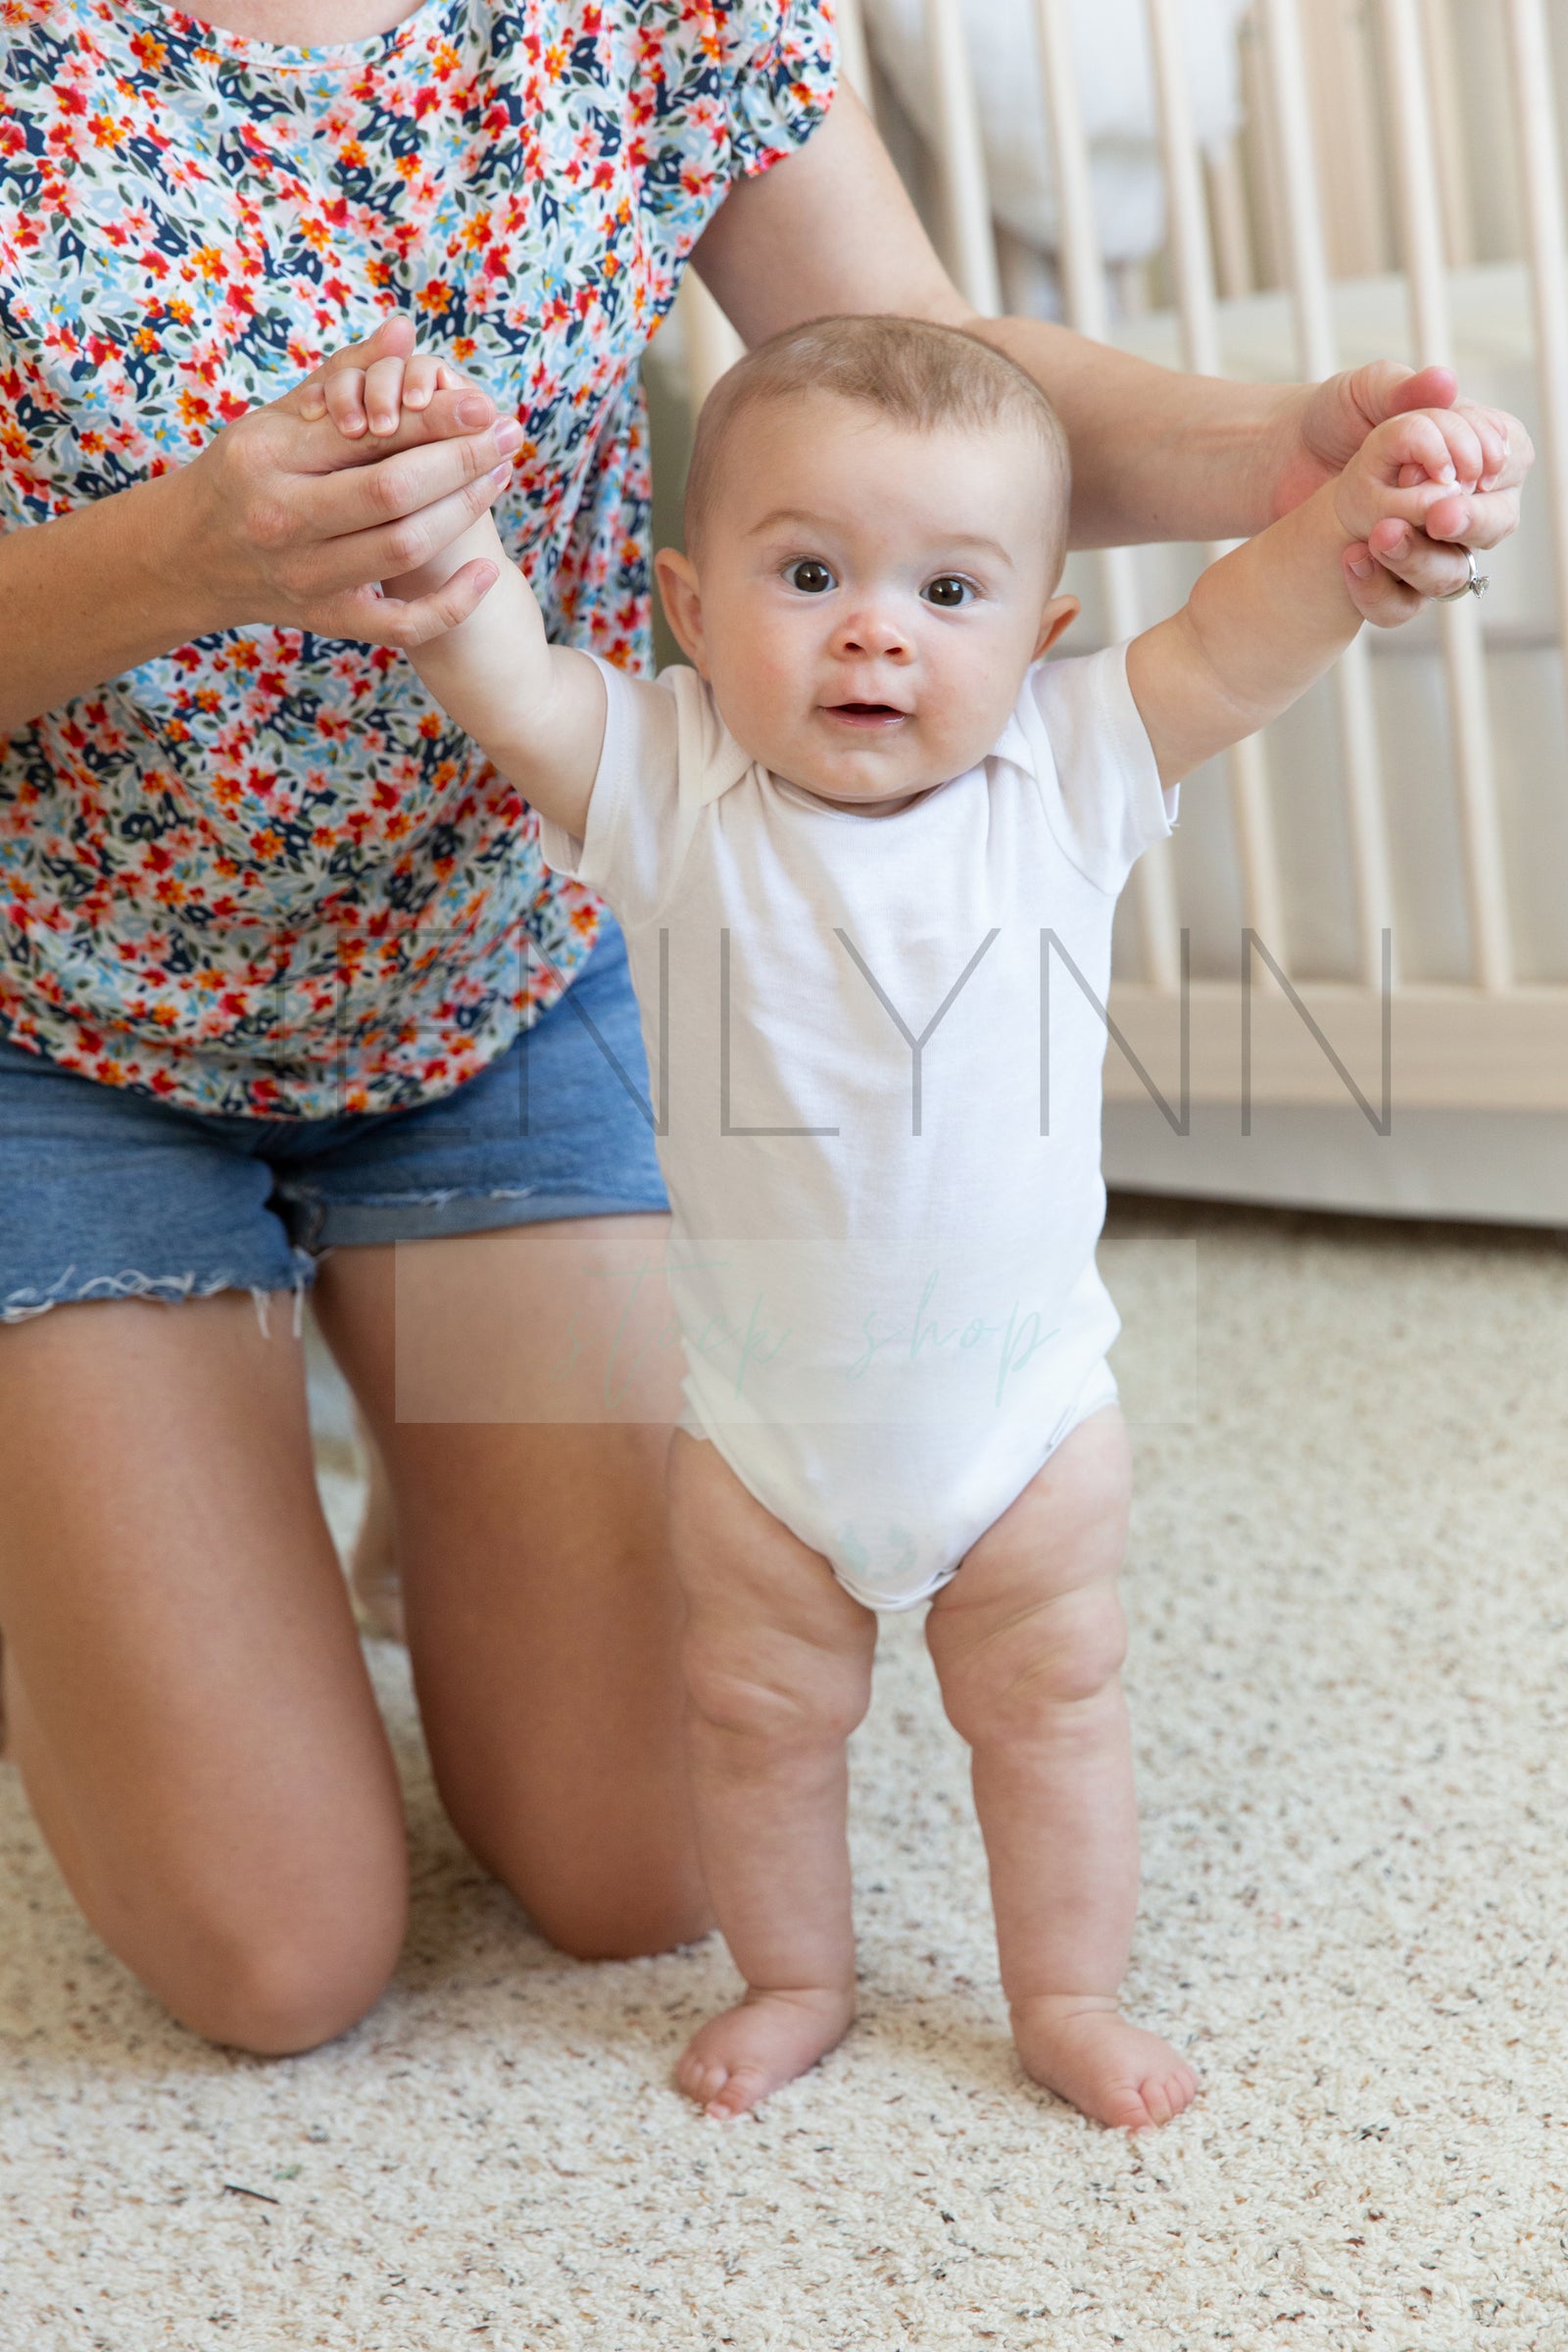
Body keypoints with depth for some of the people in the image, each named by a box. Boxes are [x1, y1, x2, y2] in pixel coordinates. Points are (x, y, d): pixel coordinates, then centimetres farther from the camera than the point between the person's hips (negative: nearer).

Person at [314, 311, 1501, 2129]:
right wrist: (443, 567, -53)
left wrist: (1355, 511, -36)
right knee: (761, 1713, 18)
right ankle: (796, 1977, 42)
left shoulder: (1064, 771, -13)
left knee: (1049, 1704, 17)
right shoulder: (668, 787, -17)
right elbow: (509, 687, -32)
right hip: (764, 1417, 0)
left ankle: (1069, 1998, 37)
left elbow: (1228, 647, -18)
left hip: (1023, 1400, 0)